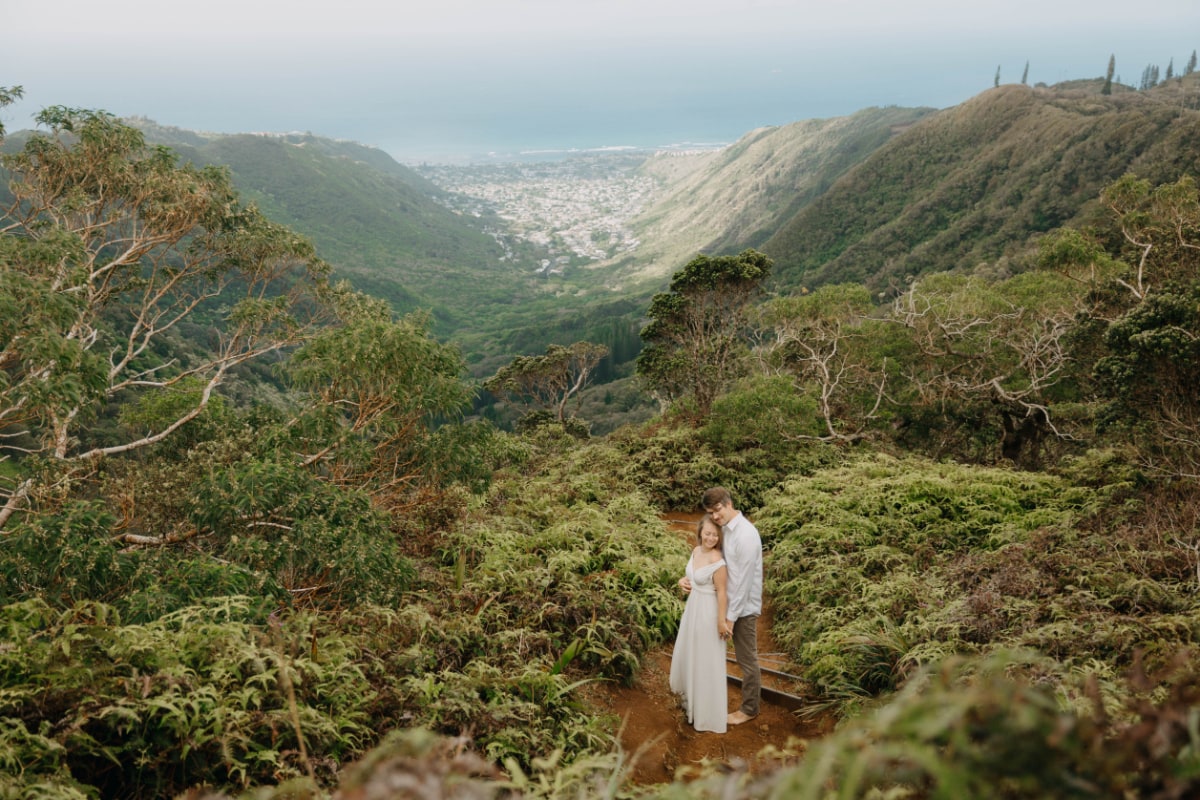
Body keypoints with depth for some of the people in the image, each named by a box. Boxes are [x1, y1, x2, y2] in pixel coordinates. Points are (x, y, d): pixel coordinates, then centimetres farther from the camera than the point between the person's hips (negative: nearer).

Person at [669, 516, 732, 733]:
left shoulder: (717, 561, -25)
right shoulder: (696, 550, -1)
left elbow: (721, 592, -20)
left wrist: (721, 622, -16)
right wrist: (683, 580, -2)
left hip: (708, 612, -9)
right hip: (692, 607, 9)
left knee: (707, 660, 6)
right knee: (688, 654, 24)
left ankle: (710, 711, 23)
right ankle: (693, 698, 47)